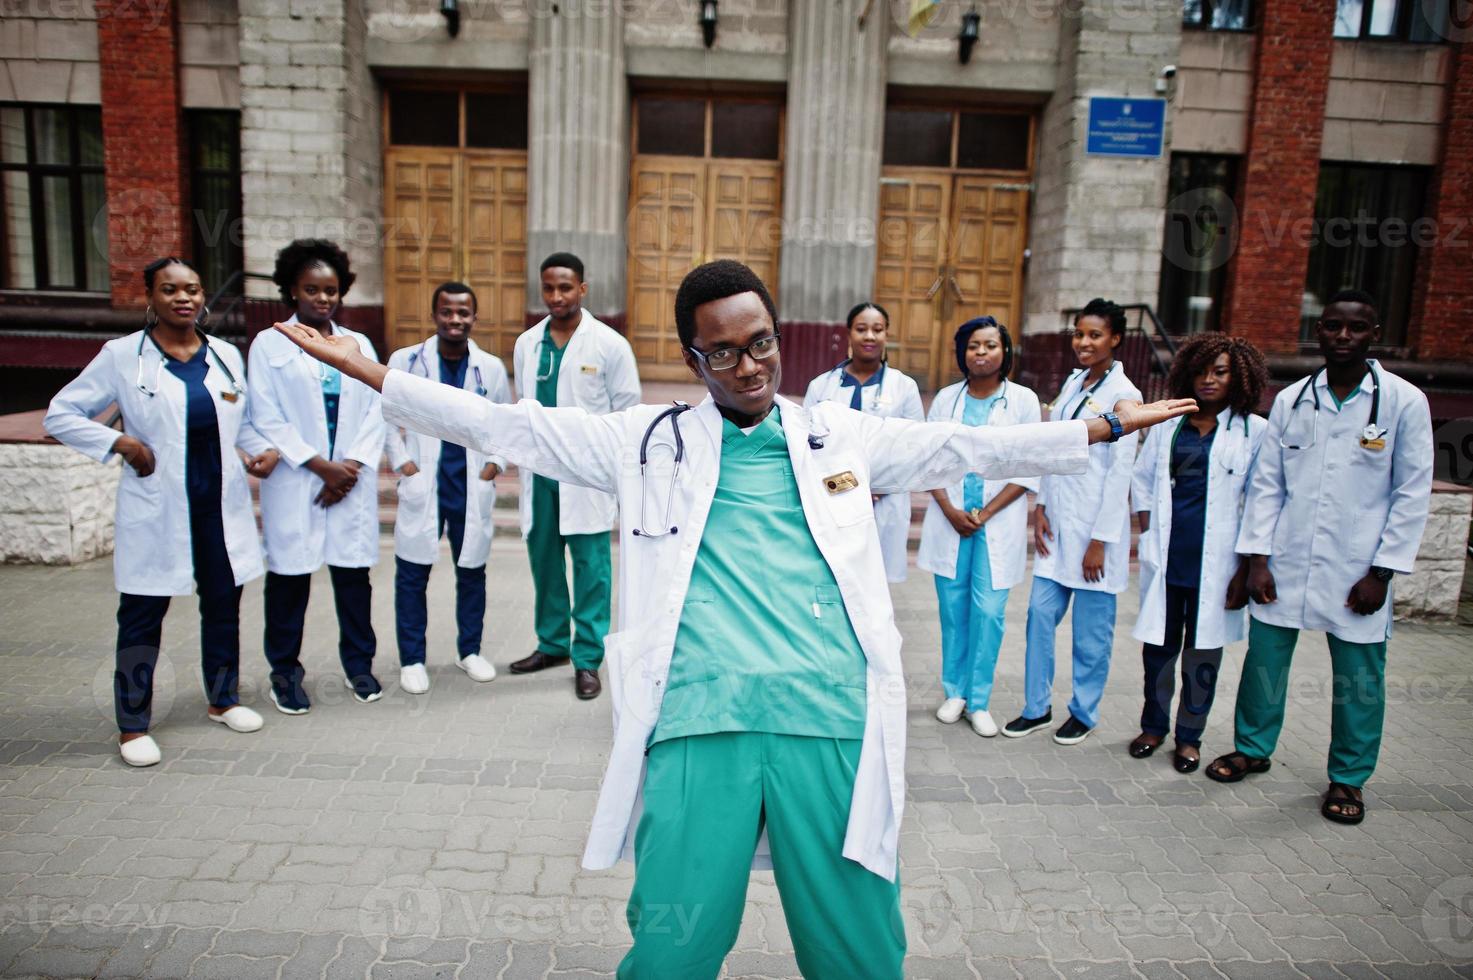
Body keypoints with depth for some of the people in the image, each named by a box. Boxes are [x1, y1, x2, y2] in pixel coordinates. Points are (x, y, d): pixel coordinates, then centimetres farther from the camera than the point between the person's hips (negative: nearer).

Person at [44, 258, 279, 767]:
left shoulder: (225, 354, 7)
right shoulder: (122, 355, -4)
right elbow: (60, 414, 0)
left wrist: (263, 449, -2)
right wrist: (120, 443, -13)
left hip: (221, 505, 4)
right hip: (157, 509, -3)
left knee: (223, 606, 13)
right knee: (142, 615, 4)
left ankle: (223, 700, 32)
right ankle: (133, 724, 18)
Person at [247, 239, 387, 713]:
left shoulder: (358, 344, 13)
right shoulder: (269, 345, 3)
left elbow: (373, 412, 7)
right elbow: (266, 418, -4)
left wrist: (352, 467, -6)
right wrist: (322, 467, -10)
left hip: (352, 481, 3)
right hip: (294, 483, -2)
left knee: (354, 572, 6)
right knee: (290, 575, 3)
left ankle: (358, 663, 21)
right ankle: (285, 671, 18)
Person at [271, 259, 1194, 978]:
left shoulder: (843, 436, 14)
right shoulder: (652, 439, 10)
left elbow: (971, 447, 16)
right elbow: (505, 424, 9)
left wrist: (1108, 424, 14)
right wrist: (363, 367, 7)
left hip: (830, 724, 2)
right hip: (700, 726, -1)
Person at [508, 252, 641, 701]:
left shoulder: (609, 344, -5)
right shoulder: (526, 344, 7)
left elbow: (628, 414, -2)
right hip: (540, 471, 4)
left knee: (590, 564, 0)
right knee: (543, 559, 12)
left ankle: (588, 658, 10)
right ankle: (552, 644, 29)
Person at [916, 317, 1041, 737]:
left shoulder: (1023, 400, 0)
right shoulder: (946, 399, 7)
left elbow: (1029, 470, -2)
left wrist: (985, 513, -10)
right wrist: (951, 511, -7)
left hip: (998, 524, -2)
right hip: (949, 519, 2)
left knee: (988, 613, -2)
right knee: (952, 608, 7)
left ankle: (979, 700, 11)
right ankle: (954, 692, 21)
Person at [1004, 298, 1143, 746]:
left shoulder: (1123, 394, -10)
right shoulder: (1072, 383, 11)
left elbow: (1119, 473, -12)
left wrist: (1100, 541, -13)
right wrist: (1041, 506, 5)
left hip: (1095, 524, -6)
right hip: (1057, 522, 6)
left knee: (1091, 629, 5)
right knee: (1041, 614, 8)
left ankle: (1084, 713, 22)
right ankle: (1036, 708, 21)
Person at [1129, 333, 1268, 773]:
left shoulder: (1254, 431, -1)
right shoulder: (1167, 423, 9)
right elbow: (1141, 477, 16)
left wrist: (1247, 566, -6)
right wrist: (1147, 531, 5)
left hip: (1216, 561, -2)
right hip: (1165, 556, 3)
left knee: (1203, 649, 7)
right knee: (1159, 645, 10)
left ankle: (1189, 735, 23)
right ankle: (1153, 726, 27)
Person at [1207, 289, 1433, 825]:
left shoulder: (1405, 402, -3)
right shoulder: (1291, 399, 4)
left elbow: (1412, 494, -2)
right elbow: (1266, 483, 5)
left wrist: (1381, 572, -6)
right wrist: (1257, 558, -1)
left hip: (1356, 571, -2)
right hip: (1285, 563, 2)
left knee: (1359, 678, 7)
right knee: (1264, 660, 11)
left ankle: (1347, 778, 26)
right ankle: (1252, 748, 32)